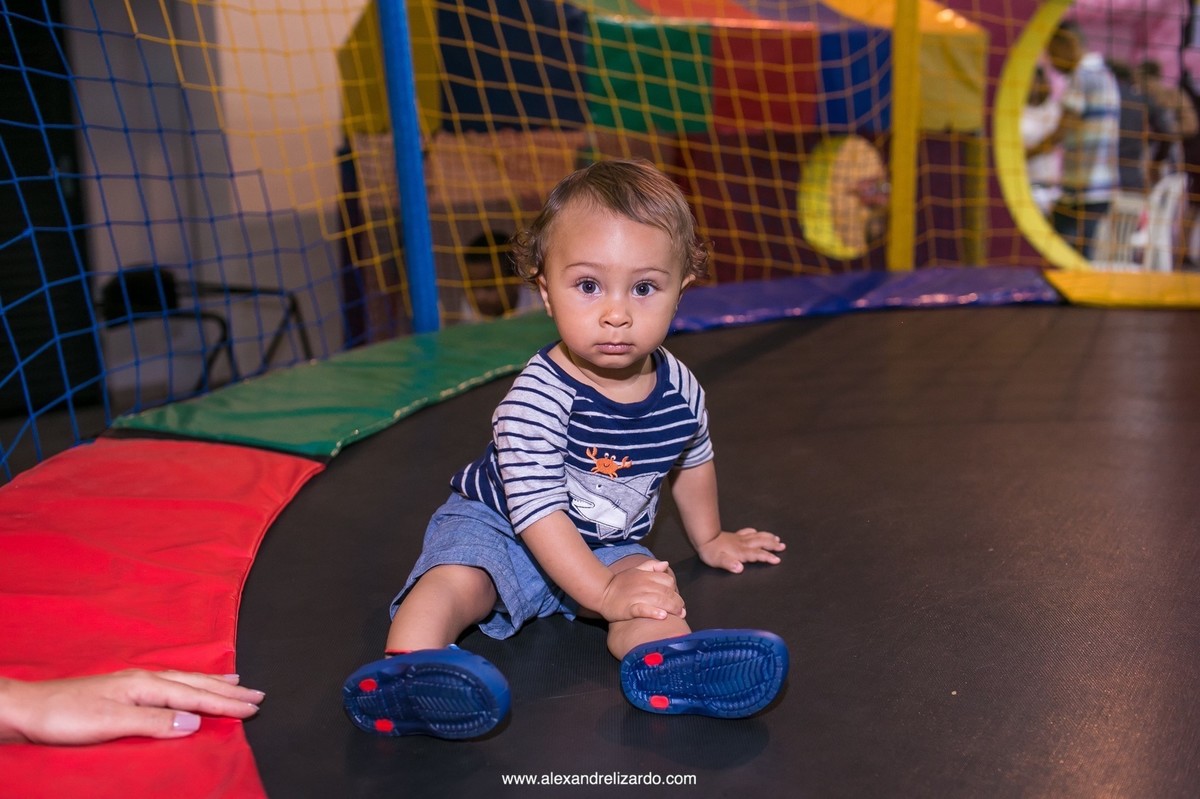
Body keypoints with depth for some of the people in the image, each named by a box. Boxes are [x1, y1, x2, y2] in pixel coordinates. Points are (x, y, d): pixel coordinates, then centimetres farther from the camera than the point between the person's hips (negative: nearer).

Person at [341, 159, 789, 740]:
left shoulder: (681, 391, -9)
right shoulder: (535, 400, -30)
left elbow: (693, 459, 13)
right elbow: (536, 510, -30)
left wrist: (709, 539, 27)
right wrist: (602, 590, -34)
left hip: (607, 544, 4)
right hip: (496, 525, -4)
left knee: (653, 585, -25)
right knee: (455, 582, -32)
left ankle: (668, 660, -52)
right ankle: (406, 669, -53)